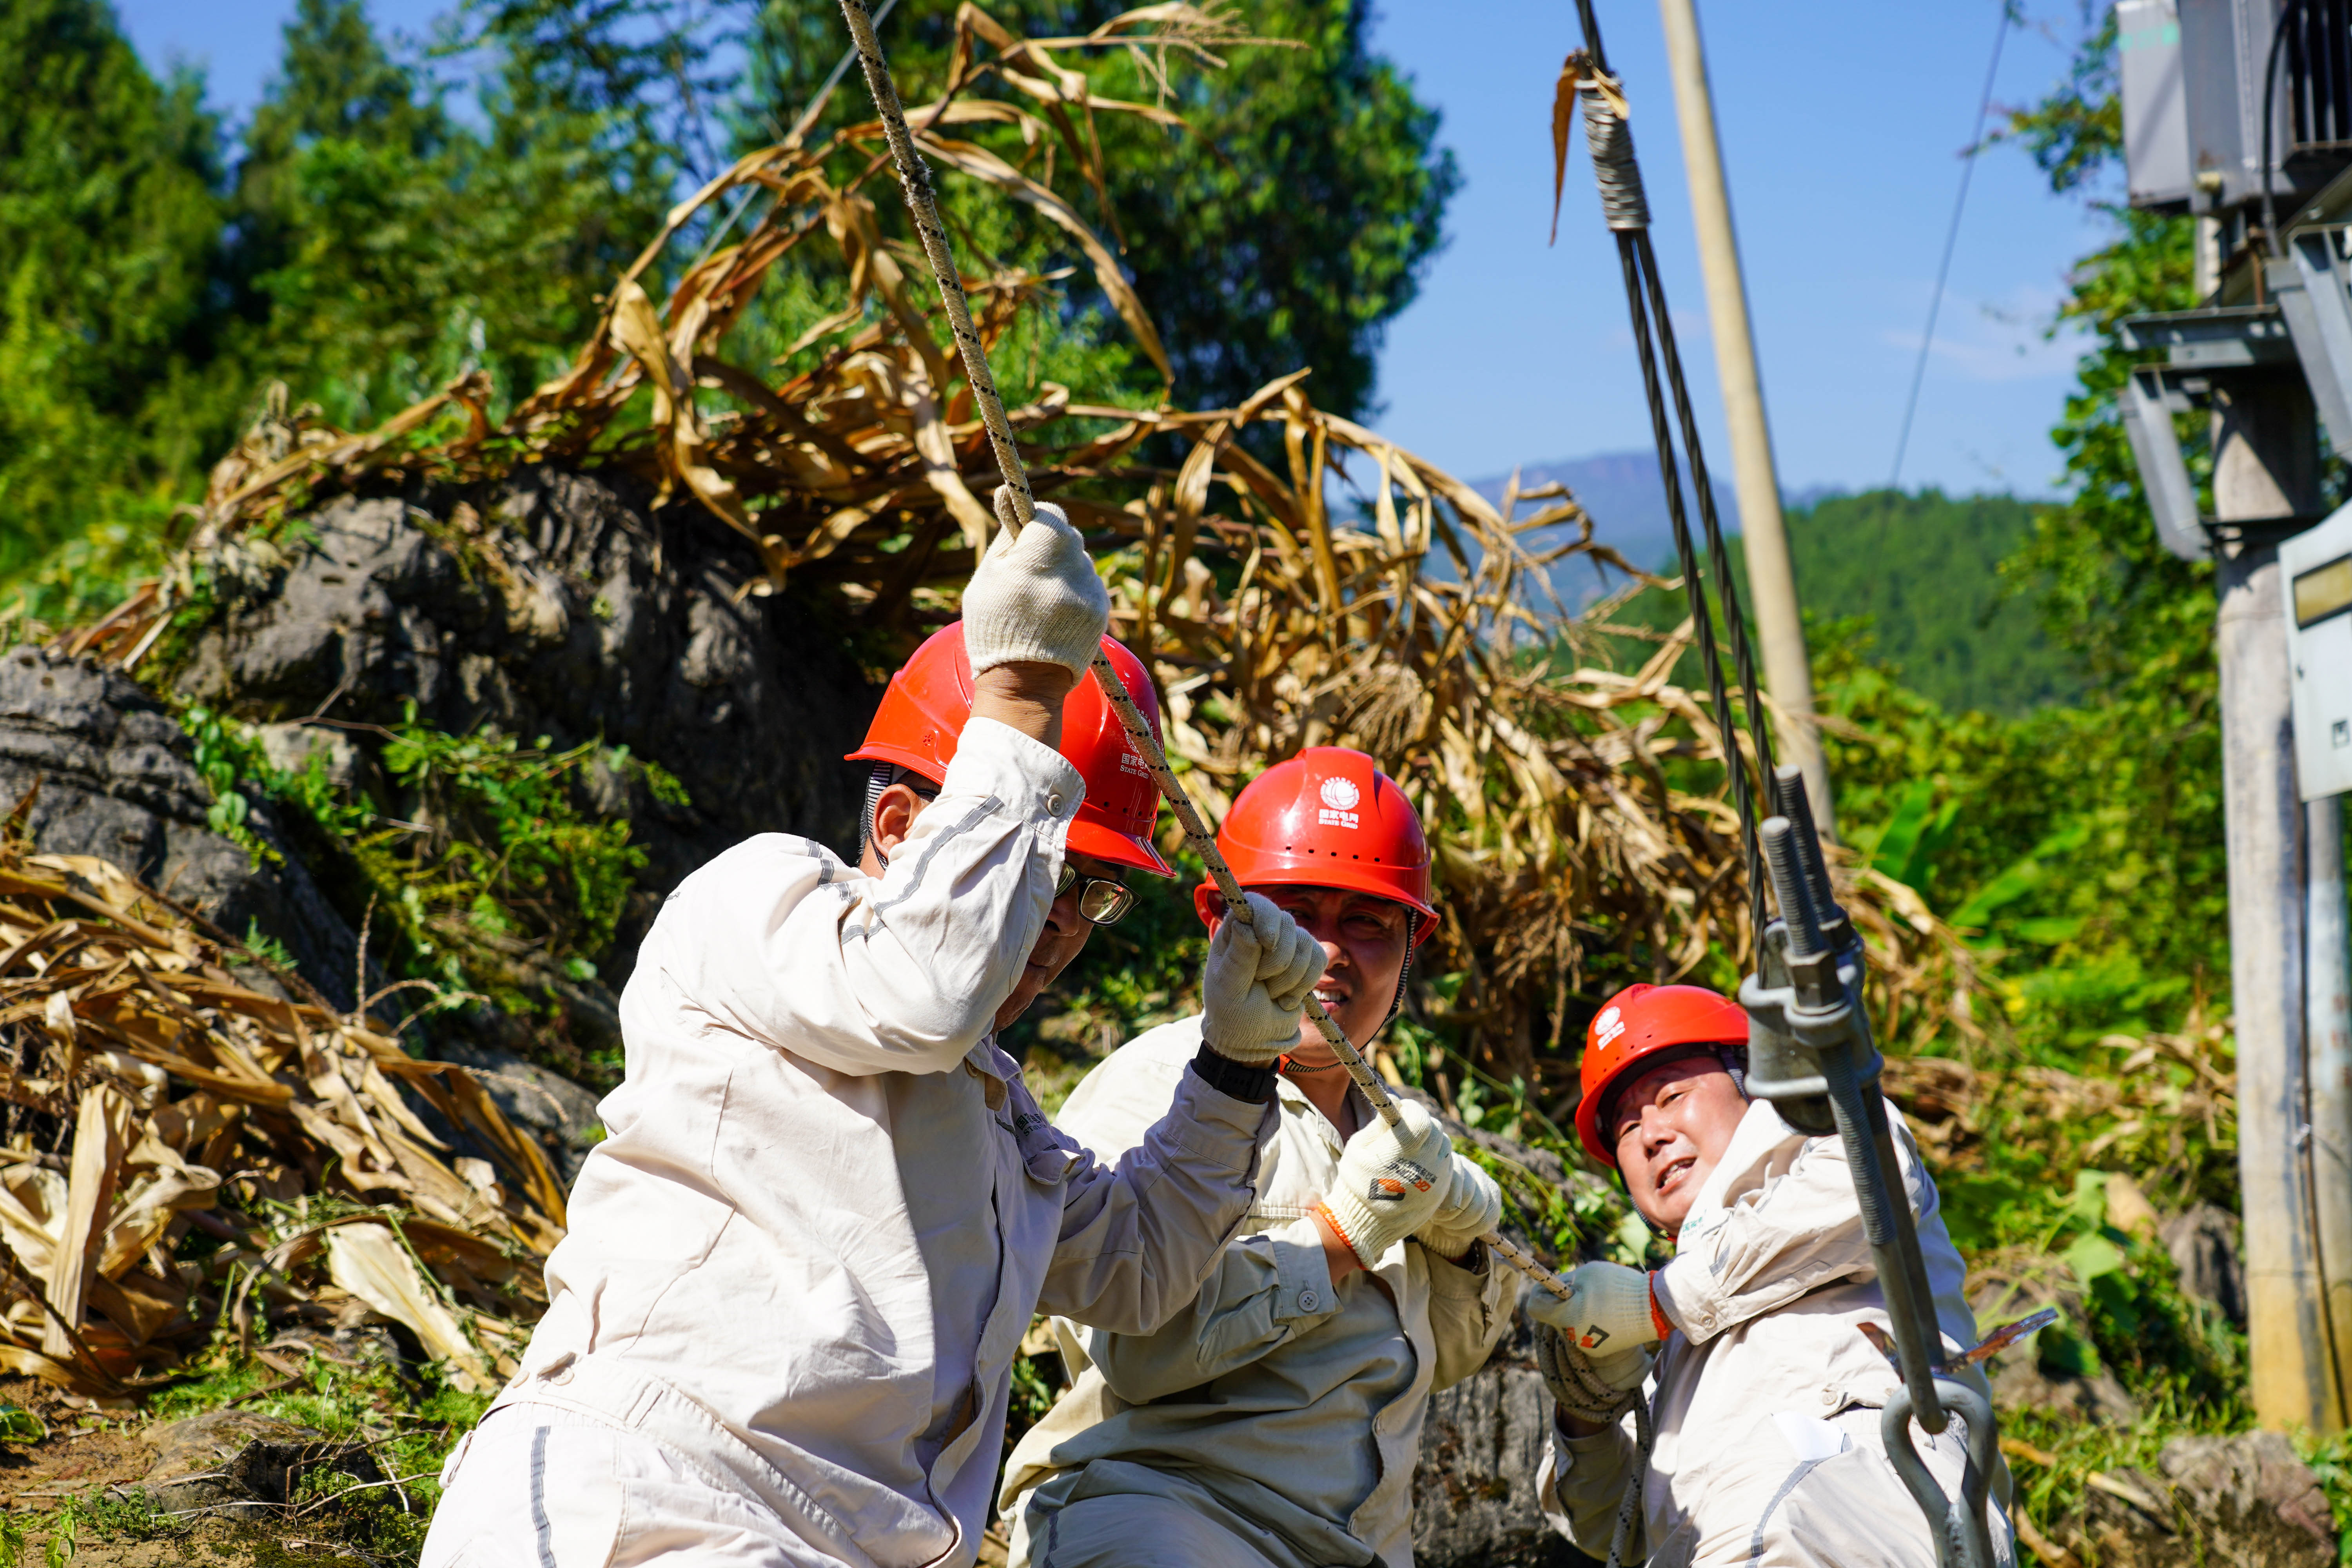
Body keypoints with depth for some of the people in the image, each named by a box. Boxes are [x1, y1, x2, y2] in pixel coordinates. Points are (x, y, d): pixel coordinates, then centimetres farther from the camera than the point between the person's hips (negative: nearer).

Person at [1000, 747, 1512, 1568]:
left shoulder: (1386, 1121, 18)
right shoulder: (1155, 1084, -7)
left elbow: (1434, 1359, 28)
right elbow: (1131, 1343, -21)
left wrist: (1459, 1239, 7)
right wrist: (1345, 1231, -15)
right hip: (1148, 1499, -6)